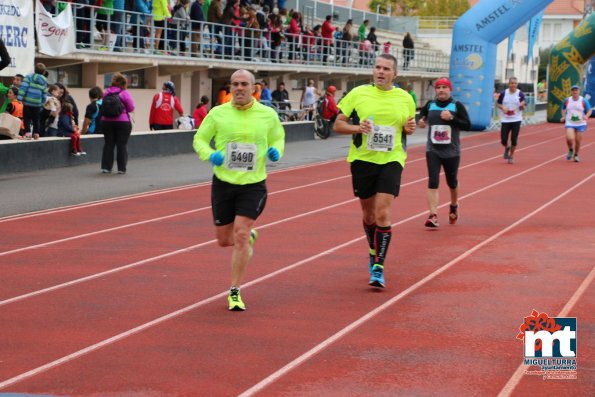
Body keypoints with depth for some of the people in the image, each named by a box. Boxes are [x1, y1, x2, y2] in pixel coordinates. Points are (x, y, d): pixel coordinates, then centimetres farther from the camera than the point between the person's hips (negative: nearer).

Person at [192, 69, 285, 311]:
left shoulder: (268, 115, 0)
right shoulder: (217, 113, -2)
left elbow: (278, 137, 17)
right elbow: (199, 139, 6)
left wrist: (276, 151, -5)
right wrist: (209, 154, -15)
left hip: (253, 184, -1)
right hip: (223, 183, 2)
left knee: (240, 237, -11)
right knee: (224, 239, 8)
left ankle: (235, 292, 1)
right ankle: (249, 236, 45)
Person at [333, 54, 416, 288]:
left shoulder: (405, 98, 4)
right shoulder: (358, 93, -1)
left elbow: (408, 127, 19)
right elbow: (338, 125, 2)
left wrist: (410, 127, -5)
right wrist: (357, 128, -17)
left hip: (391, 161, -1)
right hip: (362, 160, 1)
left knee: (383, 214, -13)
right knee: (368, 214, 13)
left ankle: (378, 268, -8)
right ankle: (374, 253, 39)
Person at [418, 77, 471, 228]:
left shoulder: (457, 106, -5)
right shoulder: (430, 105, 3)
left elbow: (467, 125, -9)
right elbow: (422, 113, 26)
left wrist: (451, 118, -21)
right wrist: (421, 119, 5)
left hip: (451, 152, -1)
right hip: (433, 150, 1)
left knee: (452, 182, 15)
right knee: (433, 182, -12)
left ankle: (454, 207, 43)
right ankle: (433, 216, -17)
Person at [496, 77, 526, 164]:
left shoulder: (520, 94, -3)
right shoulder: (503, 93, -2)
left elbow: (523, 108, 1)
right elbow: (497, 104, 8)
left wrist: (522, 105, -22)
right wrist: (502, 107, -12)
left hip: (516, 120, -1)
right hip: (505, 120, 1)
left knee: (514, 139, -1)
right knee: (503, 140, -2)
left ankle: (511, 156, 20)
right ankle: (507, 148, 33)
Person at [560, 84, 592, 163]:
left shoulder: (584, 101, -6)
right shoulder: (567, 100, 0)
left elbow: (589, 110, -3)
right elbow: (563, 109, 18)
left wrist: (586, 116, -23)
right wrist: (563, 116, 2)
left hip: (580, 124, 0)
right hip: (569, 123, 0)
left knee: (578, 141, 5)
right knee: (569, 139, -18)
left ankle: (576, 155, 30)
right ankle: (570, 150, 14)